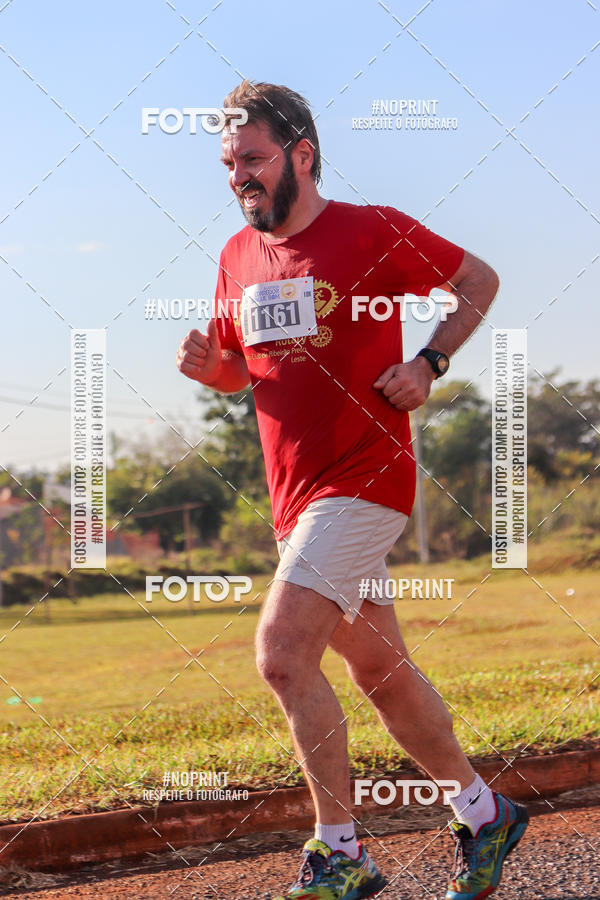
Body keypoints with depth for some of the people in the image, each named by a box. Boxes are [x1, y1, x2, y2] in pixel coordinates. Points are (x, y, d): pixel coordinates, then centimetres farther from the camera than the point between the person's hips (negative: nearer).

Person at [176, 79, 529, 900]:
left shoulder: (374, 232, -9)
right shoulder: (238, 257, 10)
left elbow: (480, 281, 4)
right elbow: (240, 372, 21)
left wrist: (429, 363, -10)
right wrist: (206, 365, -2)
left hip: (364, 484, -7)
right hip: (296, 497, 7)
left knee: (283, 654, -20)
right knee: (380, 674, 14)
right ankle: (482, 814, 31)